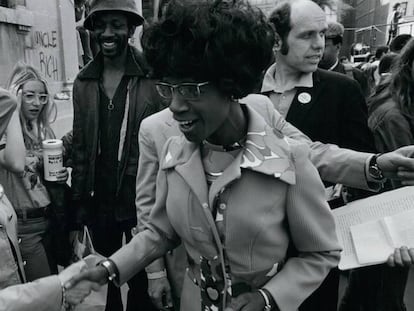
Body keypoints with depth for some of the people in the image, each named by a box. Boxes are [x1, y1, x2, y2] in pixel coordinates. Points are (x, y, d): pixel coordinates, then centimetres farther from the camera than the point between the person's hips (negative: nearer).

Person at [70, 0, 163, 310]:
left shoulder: (152, 77, -9)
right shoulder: (83, 81, 4)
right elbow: (80, 145, 7)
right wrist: (79, 201, 6)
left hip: (140, 199, -3)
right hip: (98, 200, 4)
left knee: (140, 275, 16)